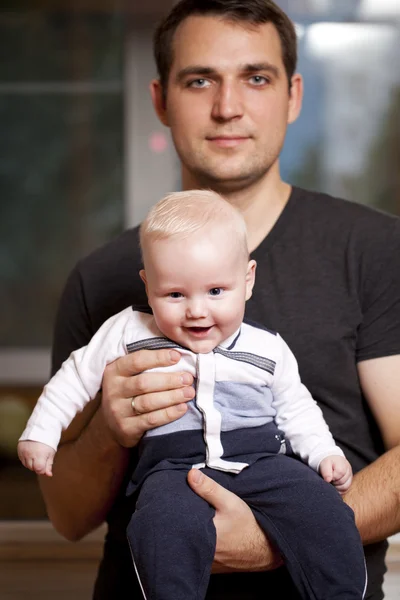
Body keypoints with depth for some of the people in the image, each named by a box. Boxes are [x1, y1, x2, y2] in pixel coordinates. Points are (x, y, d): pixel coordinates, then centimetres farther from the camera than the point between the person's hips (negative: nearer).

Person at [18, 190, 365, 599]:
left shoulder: (267, 350, 8)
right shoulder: (129, 334, 3)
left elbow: (295, 408, 21)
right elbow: (76, 377, 16)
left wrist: (325, 452, 8)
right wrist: (40, 432, 15)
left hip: (261, 461, 2)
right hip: (174, 466, -2)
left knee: (325, 513, -20)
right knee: (167, 525, -36)